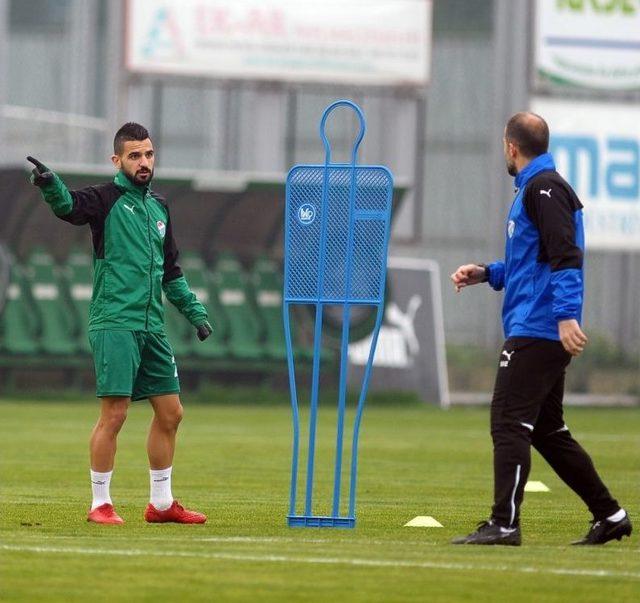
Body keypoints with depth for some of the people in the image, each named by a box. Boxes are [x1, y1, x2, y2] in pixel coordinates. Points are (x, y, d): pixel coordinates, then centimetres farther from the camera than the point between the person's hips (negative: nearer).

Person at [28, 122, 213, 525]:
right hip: (115, 324, -7)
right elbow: (68, 206, -26)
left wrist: (195, 311, 23)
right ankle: (100, 504, -1)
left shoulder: (159, 208, 17)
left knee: (170, 413, 8)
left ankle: (162, 503, 20)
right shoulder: (106, 200, -4)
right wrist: (50, 186, -47)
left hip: (152, 328, 7)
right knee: (114, 414, -11)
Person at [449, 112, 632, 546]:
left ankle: (505, 524, -16)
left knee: (510, 421, -12)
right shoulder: (533, 188, 21)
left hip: (537, 330, -11)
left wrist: (566, 315, -29)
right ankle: (609, 515, 18)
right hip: (536, 329, 11)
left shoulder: (543, 188, -11)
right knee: (547, 429, 14)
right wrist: (485, 274, 21)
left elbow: (565, 256, -21)